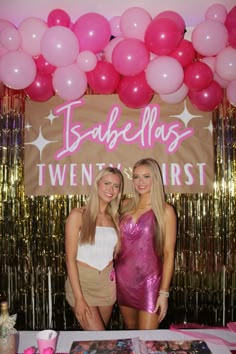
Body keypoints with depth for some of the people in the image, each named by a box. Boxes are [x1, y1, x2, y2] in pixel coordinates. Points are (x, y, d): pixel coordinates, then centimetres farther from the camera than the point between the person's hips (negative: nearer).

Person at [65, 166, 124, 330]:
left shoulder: (115, 217, 6)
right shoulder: (78, 215, -9)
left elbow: (117, 253, 11)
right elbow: (70, 258, -12)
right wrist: (79, 298, -15)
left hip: (107, 283, 5)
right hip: (81, 281, -5)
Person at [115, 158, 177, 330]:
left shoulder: (165, 210, -7)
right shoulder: (126, 205, 5)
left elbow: (169, 253, -8)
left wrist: (164, 292, -11)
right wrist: (112, 271, 4)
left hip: (149, 281, -4)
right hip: (123, 278, 4)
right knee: (130, 331, 20)